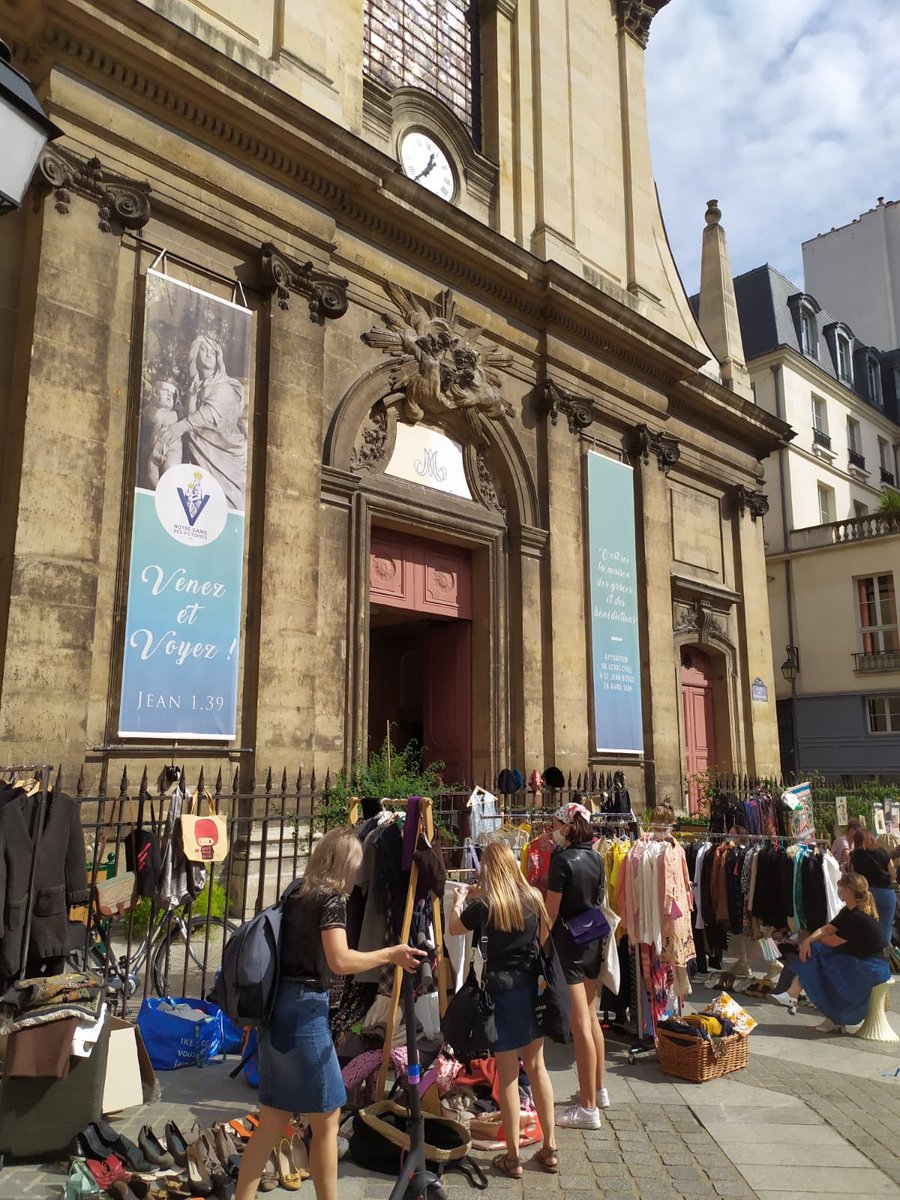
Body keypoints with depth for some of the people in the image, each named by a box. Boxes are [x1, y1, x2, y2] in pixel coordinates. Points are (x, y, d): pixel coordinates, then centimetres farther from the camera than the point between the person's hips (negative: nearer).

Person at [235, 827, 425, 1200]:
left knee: (273, 1121, 16)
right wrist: (390, 954, -13)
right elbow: (340, 961, -23)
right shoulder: (331, 897, -12)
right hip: (304, 1011, -8)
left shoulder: (296, 894, 11)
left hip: (278, 1008, 8)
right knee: (326, 1120, 9)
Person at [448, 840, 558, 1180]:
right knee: (536, 1065, 16)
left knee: (507, 1073, 5)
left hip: (503, 989, -4)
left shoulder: (485, 904, -11)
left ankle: (513, 1157, 15)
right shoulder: (533, 897, -1)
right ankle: (549, 1149, 24)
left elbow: (453, 928, 7)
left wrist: (460, 901, 23)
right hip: (533, 985, 4)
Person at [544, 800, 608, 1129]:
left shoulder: (562, 859, -17)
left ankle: (588, 1107, 5)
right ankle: (599, 1089, 33)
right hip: (593, 940, 8)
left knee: (580, 1025, -2)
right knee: (591, 1017, 20)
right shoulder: (595, 858, 4)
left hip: (568, 942, -8)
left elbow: (552, 911, -16)